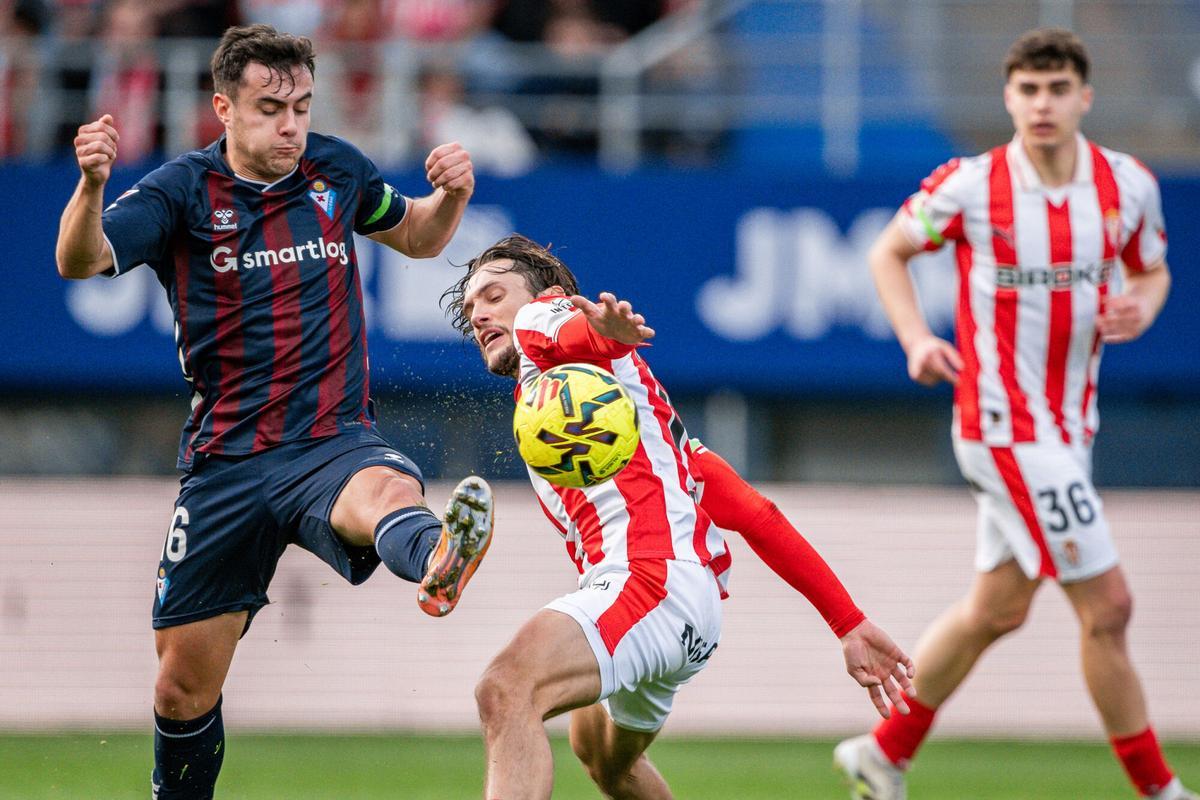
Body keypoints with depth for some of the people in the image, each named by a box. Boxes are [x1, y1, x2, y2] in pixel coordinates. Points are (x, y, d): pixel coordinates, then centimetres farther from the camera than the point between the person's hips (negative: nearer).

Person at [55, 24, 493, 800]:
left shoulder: (336, 169, 7)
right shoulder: (183, 191, -2)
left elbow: (418, 237, 25)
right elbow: (81, 262, -18)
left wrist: (452, 195, 2)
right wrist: (92, 183, -39)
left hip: (334, 440, -1)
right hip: (226, 465, 1)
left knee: (388, 493, -40)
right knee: (184, 686, 6)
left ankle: (437, 561, -75)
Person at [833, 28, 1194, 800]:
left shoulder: (1129, 184, -1)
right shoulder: (969, 186, -12)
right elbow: (889, 252, 3)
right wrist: (917, 339, -12)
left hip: (1069, 424, 6)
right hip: (1005, 424, -6)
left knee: (996, 608, 17)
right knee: (1106, 604, -8)